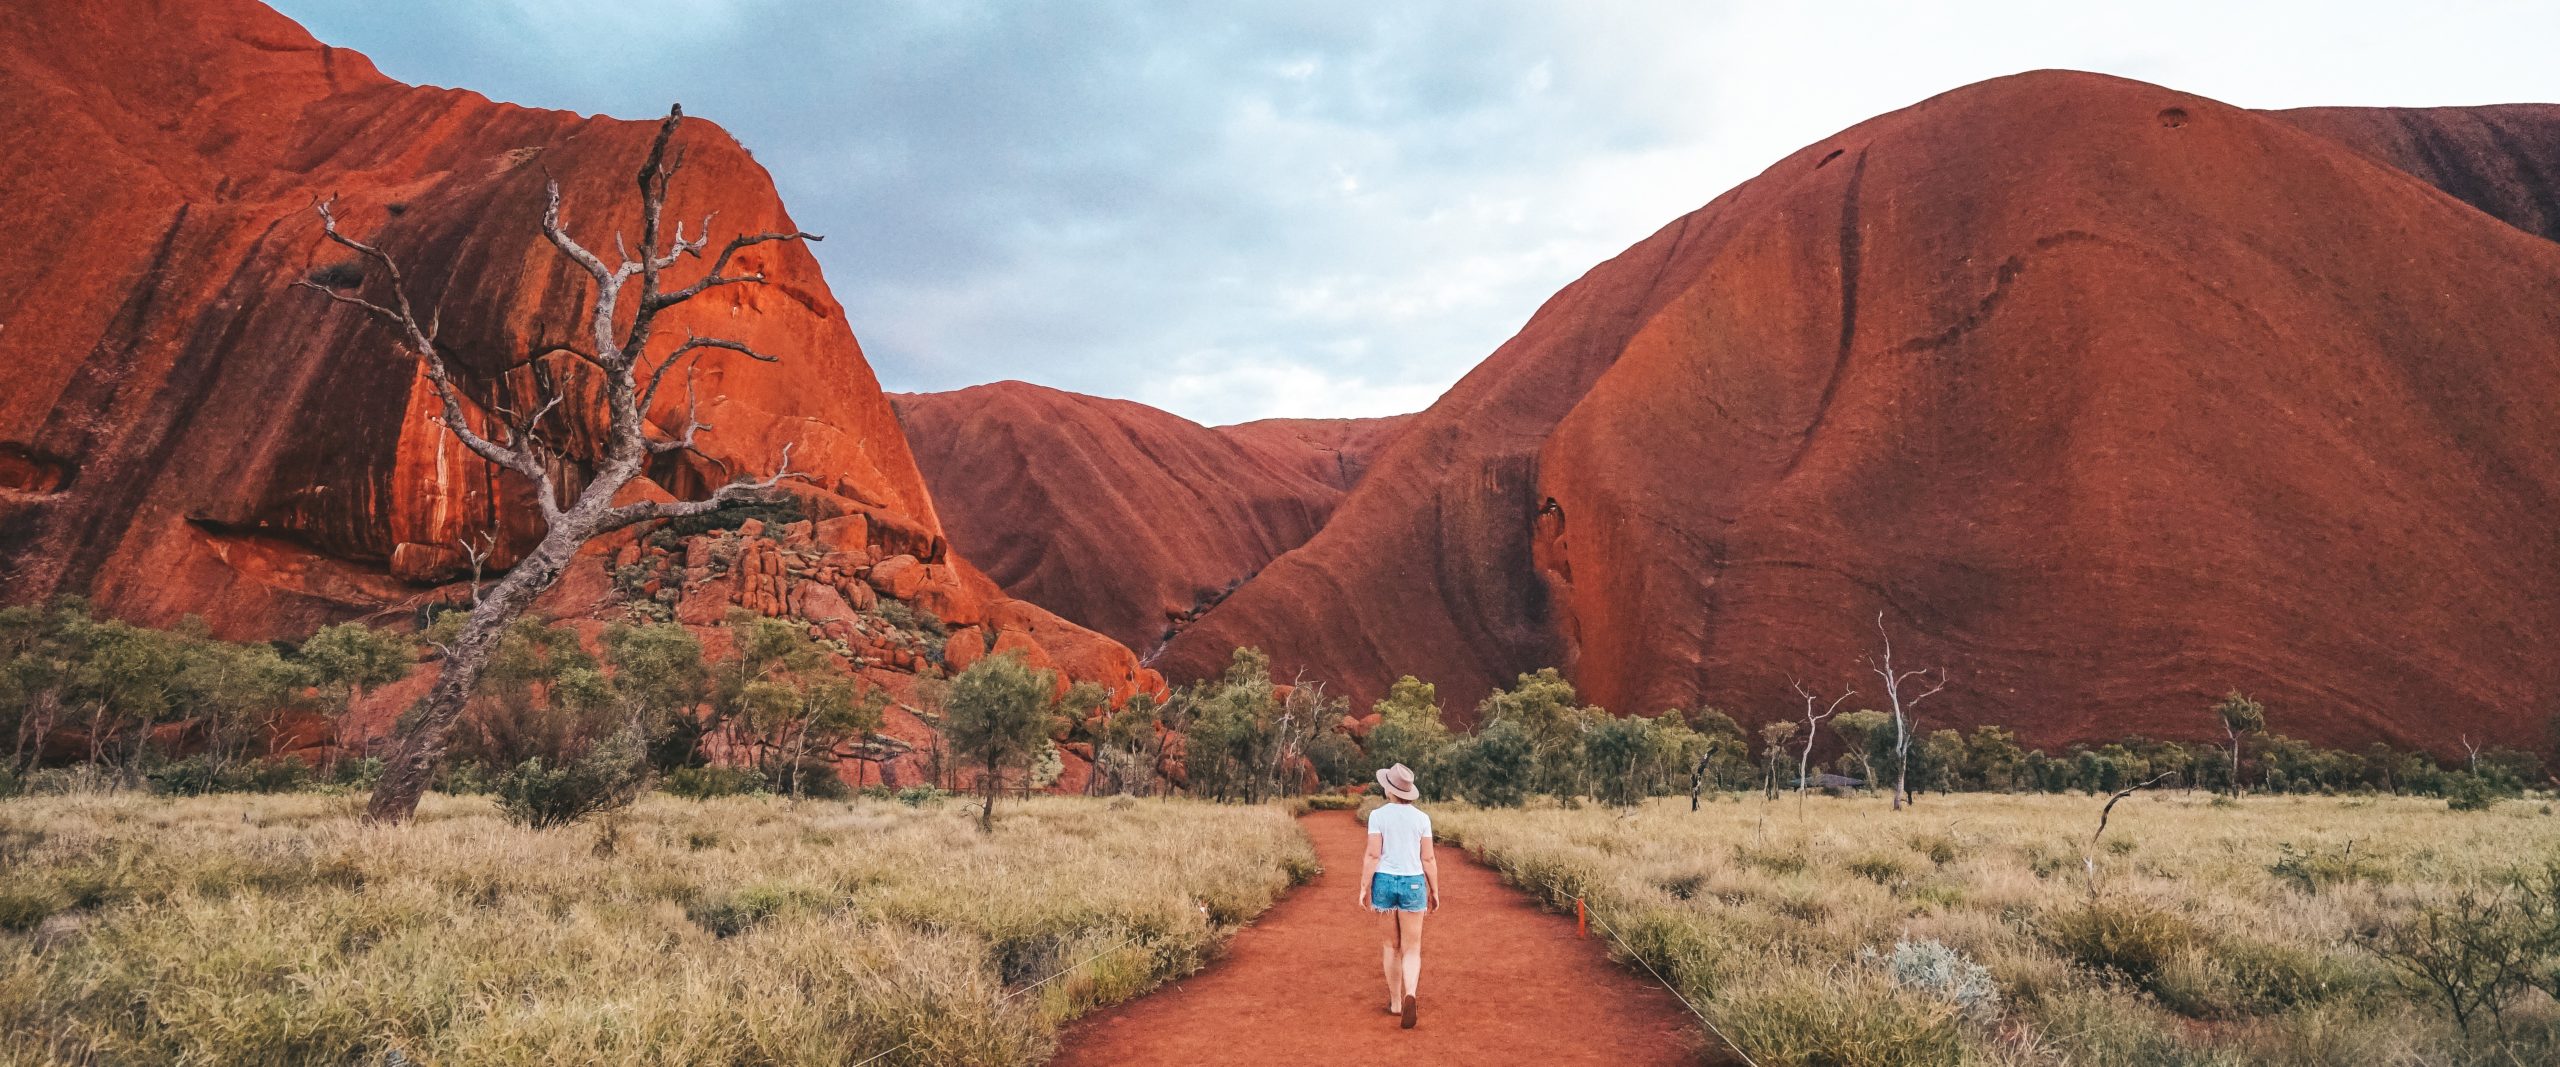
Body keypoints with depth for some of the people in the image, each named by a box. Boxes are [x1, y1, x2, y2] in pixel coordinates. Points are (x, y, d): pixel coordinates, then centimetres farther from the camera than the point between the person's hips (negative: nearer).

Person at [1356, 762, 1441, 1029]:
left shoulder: (1378, 815, -7)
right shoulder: (1422, 818, -2)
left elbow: (1372, 855, -10)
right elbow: (1428, 859, -1)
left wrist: (1364, 889, -5)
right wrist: (1435, 891, 8)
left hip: (1384, 882, 0)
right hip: (1413, 885, 0)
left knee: (1392, 945, 17)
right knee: (1412, 949, 4)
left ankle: (1395, 1002, 24)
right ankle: (1411, 996, -21)